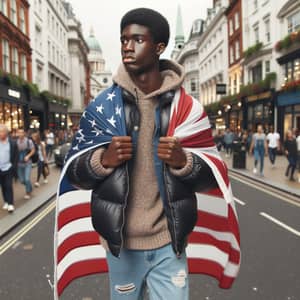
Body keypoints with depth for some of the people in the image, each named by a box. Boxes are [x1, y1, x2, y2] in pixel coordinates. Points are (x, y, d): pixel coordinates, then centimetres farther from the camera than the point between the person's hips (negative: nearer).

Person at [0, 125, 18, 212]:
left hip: (8, 169, -2)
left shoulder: (12, 143, -6)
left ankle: (10, 204, 1)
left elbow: (15, 157, -2)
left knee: (9, 186, -3)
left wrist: (14, 168, -7)